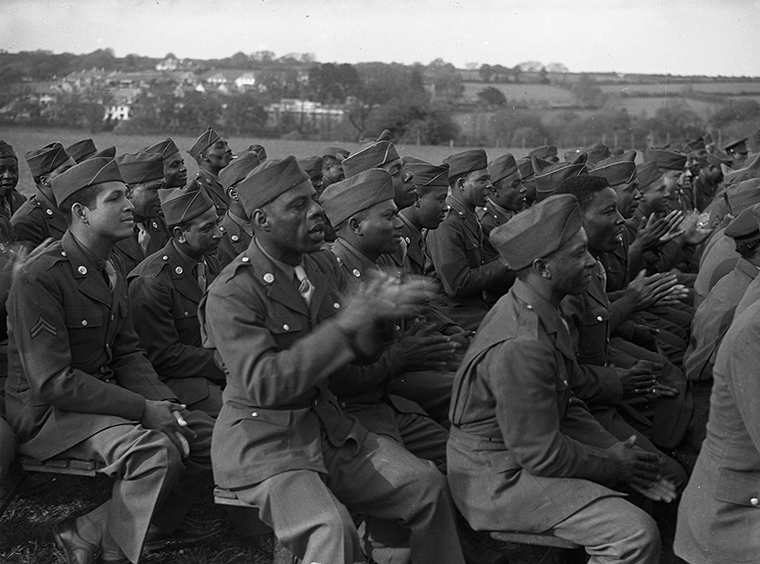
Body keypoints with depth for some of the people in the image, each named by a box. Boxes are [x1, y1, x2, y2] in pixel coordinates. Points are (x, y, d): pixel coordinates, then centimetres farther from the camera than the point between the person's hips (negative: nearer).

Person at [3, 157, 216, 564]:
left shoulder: (111, 271, 10)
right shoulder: (38, 280, -18)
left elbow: (127, 352, 11)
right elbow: (52, 381, -22)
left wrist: (163, 403, -8)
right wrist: (142, 409, -23)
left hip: (107, 394, 9)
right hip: (47, 411, -9)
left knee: (207, 438, -2)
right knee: (156, 450, -30)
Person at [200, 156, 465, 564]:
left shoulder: (323, 265, 6)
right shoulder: (231, 294, -18)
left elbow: (355, 357, 10)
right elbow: (263, 384, -29)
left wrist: (378, 318, -14)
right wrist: (342, 326, -32)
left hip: (327, 422, 7)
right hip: (262, 440, -7)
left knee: (428, 485, -1)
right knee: (331, 529, -30)